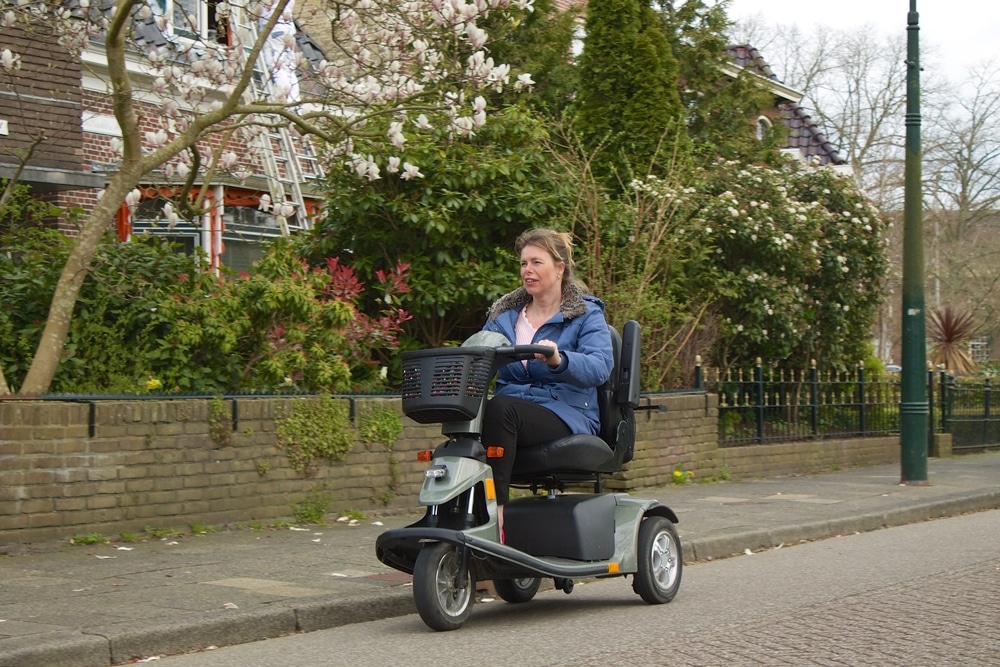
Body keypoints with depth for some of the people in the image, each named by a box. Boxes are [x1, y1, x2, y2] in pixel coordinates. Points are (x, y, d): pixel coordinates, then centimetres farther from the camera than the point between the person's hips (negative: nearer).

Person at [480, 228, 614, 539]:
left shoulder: (586, 314, 7)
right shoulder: (504, 314, 23)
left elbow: (599, 367, -12)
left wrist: (559, 360, -33)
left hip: (566, 414, -4)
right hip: (513, 411, 4)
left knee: (500, 408, -35)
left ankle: (495, 517, -40)